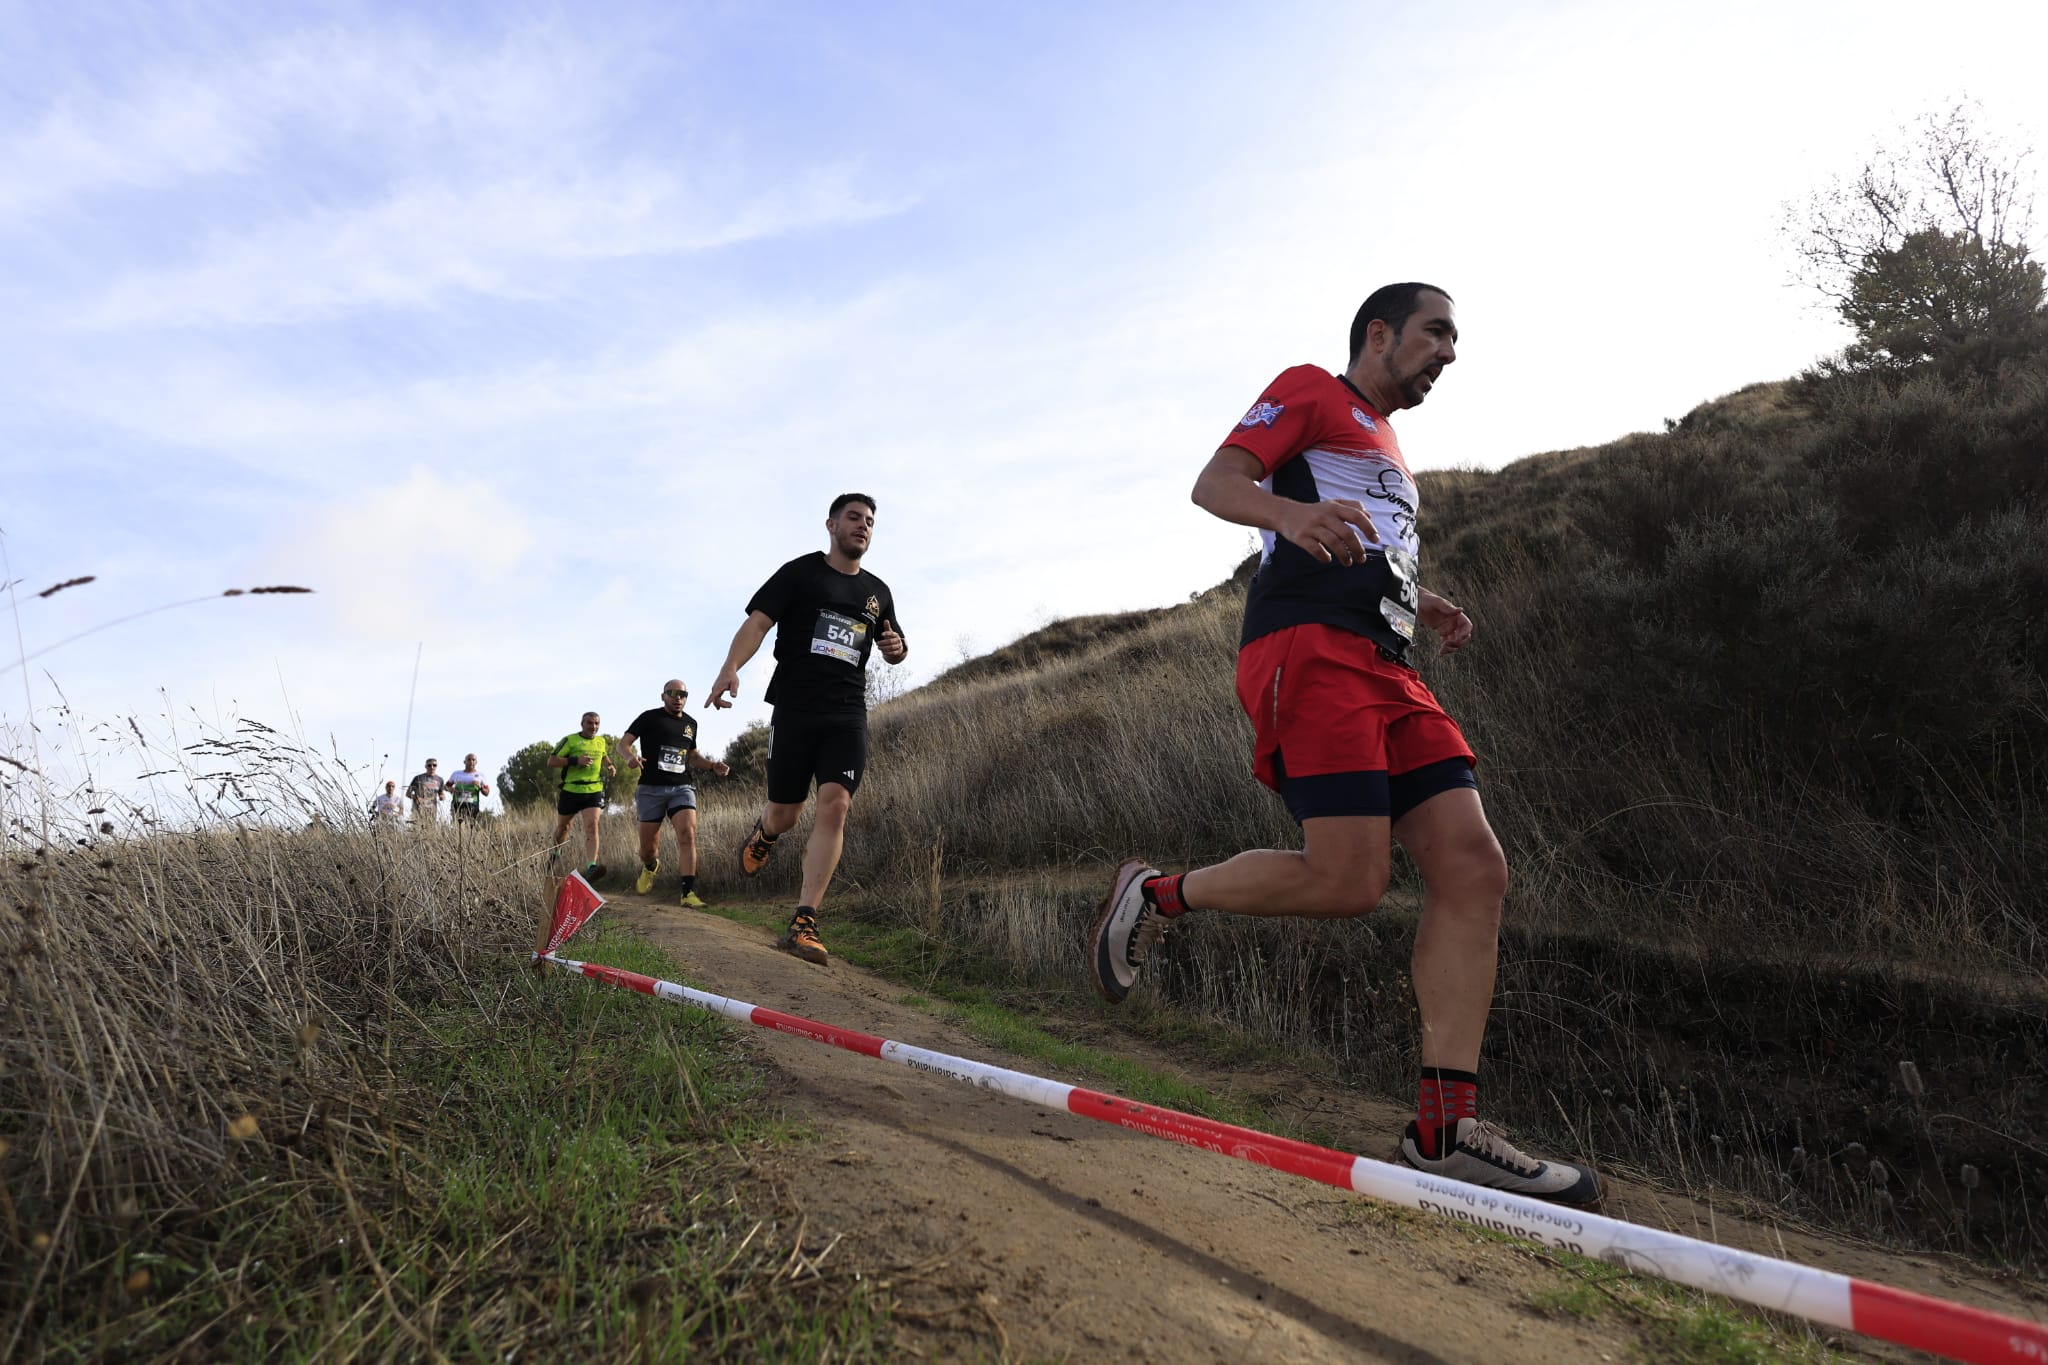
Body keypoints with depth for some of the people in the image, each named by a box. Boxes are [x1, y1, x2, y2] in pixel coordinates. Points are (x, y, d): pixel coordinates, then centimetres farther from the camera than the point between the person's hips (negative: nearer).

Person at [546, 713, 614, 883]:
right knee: (563, 827, 16)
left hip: (594, 791, 1)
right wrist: (575, 760, -22)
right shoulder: (569, 740, -4)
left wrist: (610, 765, 11)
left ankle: (591, 868, -30)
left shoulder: (601, 741, 10)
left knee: (592, 825, -18)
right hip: (571, 791, -1)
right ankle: (555, 853, 48)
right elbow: (551, 762, -9)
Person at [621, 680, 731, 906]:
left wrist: (713, 765, 9)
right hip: (651, 788, -2)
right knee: (649, 847, 4)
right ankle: (649, 868, 41)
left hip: (682, 787, 2)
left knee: (688, 834, -21)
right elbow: (623, 742, -2)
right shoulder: (650, 717, 3)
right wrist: (630, 755, -26)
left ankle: (688, 893, -24)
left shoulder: (691, 723, 16)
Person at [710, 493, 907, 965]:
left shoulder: (877, 592, 16)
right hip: (794, 709, -2)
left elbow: (893, 647, 29)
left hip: (847, 716, 2)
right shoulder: (800, 572, 4)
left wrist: (897, 649, 3)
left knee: (835, 805, -16)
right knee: (784, 815, 3)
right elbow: (758, 621, -7)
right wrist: (731, 668, -25)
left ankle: (803, 925, -14)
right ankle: (763, 834, 44)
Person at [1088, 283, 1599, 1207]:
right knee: (1348, 882, -20)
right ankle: (1156, 895, 3)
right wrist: (1290, 511, -27)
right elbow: (1214, 483, -4)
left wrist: (1422, 604, 22)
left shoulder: (1385, 447, 35)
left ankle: (1445, 1128, -6)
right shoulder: (1310, 390, 11)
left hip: (1386, 669, 9)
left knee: (1473, 868, -7)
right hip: (1309, 651, -9)